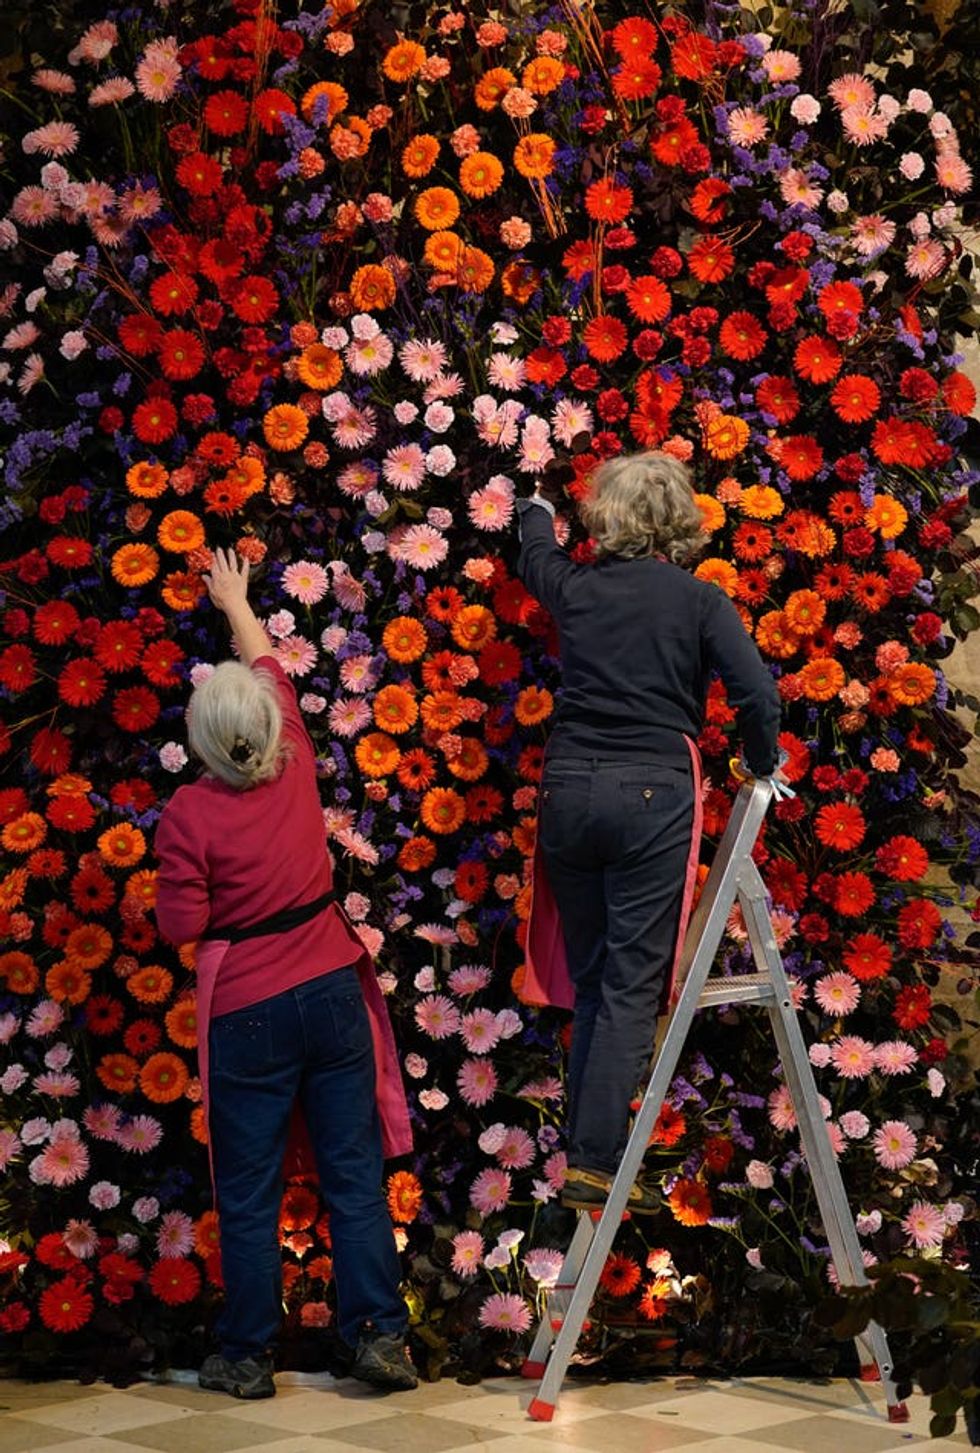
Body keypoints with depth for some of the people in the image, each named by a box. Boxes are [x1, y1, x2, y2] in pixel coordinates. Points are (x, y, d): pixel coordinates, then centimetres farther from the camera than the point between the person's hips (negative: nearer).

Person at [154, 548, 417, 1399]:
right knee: (354, 1175, 7)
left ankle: (247, 1357, 13)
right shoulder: (297, 771, -1)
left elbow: (182, 926, -10)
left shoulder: (190, 813, -14)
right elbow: (269, 668, 16)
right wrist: (236, 602, 31)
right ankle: (379, 1331, 5)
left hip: (248, 1013, -3)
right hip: (331, 992, 4)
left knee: (249, 1193, 5)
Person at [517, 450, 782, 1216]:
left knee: (590, 981, 15)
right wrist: (764, 770, 7)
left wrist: (540, 504, 54)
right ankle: (595, 1164, -5)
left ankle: (586, 1147, 18)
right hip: (653, 796, -4)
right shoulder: (700, 600, -1)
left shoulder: (578, 587, 8)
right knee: (631, 988, -1)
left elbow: (537, 557, 32)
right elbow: (758, 696, -12)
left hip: (568, 788, 4)